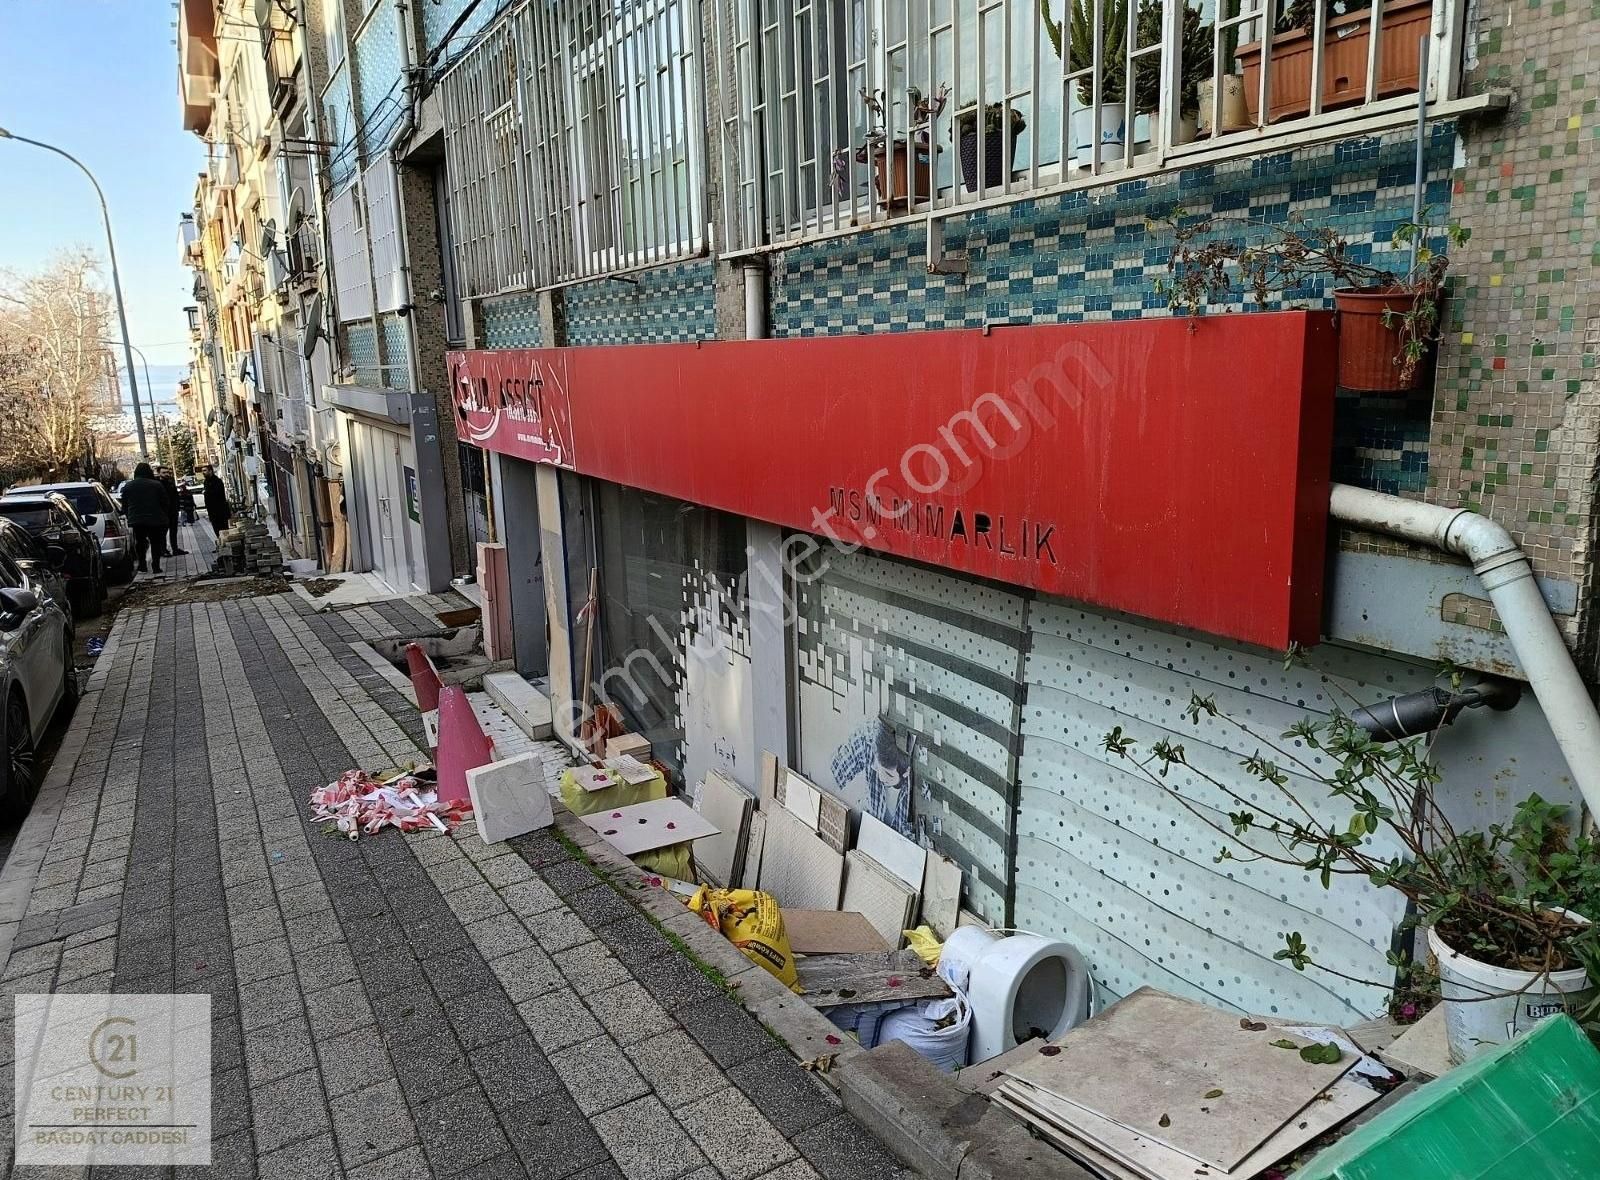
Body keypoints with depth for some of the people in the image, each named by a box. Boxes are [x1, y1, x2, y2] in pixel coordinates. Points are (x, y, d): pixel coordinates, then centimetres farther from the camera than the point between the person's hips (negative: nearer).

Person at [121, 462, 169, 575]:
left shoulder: (127, 486, 4)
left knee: (139, 542, 13)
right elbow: (164, 503, -1)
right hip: (155, 519, -2)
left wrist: (129, 516, 18)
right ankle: (156, 566, 0)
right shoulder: (157, 485, -5)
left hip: (136, 520, 2)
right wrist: (163, 517, 10)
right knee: (156, 542, 5)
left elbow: (124, 506, 8)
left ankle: (141, 565, 10)